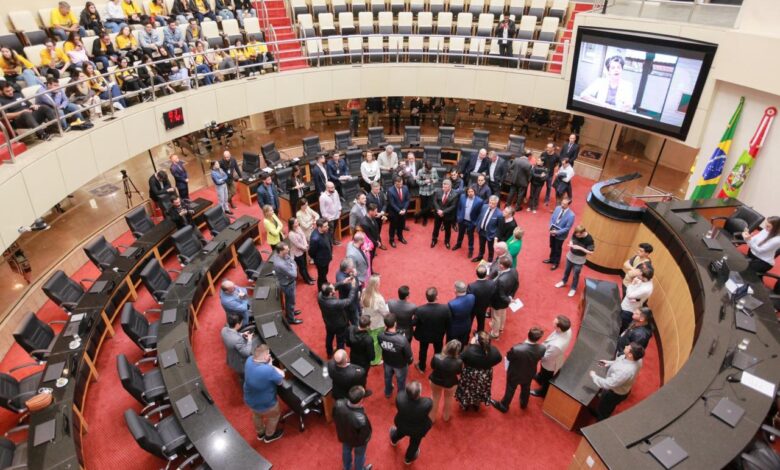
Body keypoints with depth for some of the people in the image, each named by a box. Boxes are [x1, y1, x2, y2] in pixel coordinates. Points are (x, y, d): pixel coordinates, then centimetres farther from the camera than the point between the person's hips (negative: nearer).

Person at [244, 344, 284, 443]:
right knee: (274, 415, 28)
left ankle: (260, 433, 62)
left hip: (249, 400, 6)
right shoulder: (269, 370, -40)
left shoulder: (249, 360, -19)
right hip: (265, 404, -6)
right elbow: (280, 381, -20)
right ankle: (269, 436, 52)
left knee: (257, 415, 36)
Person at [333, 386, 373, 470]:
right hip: (358, 441, -4)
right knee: (359, 455, 29)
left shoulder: (339, 404, -34)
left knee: (346, 451, 35)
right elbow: (365, 435, -26)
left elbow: (335, 417, -10)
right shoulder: (361, 419, -46)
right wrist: (366, 440, -2)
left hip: (343, 436, 4)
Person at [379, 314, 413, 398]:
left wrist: (385, 329, -10)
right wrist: (410, 361, -2)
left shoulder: (380, 336, -31)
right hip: (400, 364, -3)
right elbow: (409, 355, -25)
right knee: (400, 381, 27)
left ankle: (388, 393, 61)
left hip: (387, 362, 3)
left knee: (388, 377, 33)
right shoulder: (402, 339, -43)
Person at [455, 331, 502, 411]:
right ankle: (476, 405, 58)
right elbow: (498, 358, -6)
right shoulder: (494, 351, -28)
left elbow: (460, 359, -19)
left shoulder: (469, 350, -38)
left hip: (470, 377, -2)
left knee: (468, 389, 28)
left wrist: (470, 345, -15)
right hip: (485, 377, 3)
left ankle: (465, 404, 54)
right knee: (481, 389, 33)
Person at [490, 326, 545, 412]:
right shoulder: (542, 348, -30)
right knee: (526, 389, 33)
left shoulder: (517, 349, -42)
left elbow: (508, 357, -21)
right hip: (529, 374, 4)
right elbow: (540, 358, -8)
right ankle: (524, 404, 61)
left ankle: (504, 406, 49)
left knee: (510, 390, 23)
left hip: (515, 374, -3)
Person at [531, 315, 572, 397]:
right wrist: (544, 345, 4)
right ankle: (539, 378, 68)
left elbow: (545, 357, -29)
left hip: (550, 364, -6)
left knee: (546, 379, 27)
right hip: (556, 358, 6)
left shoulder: (556, 345, -49)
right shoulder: (567, 330, -27)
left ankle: (542, 392, 57)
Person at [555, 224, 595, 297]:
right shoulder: (575, 234, -17)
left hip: (579, 260, -4)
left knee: (576, 275, 14)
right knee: (567, 270, 25)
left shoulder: (589, 239, -29)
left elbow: (591, 252, -23)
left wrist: (580, 248, -33)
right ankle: (564, 281, 51)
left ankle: (573, 288, 36)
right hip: (570, 256, 4)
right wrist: (570, 243, -19)